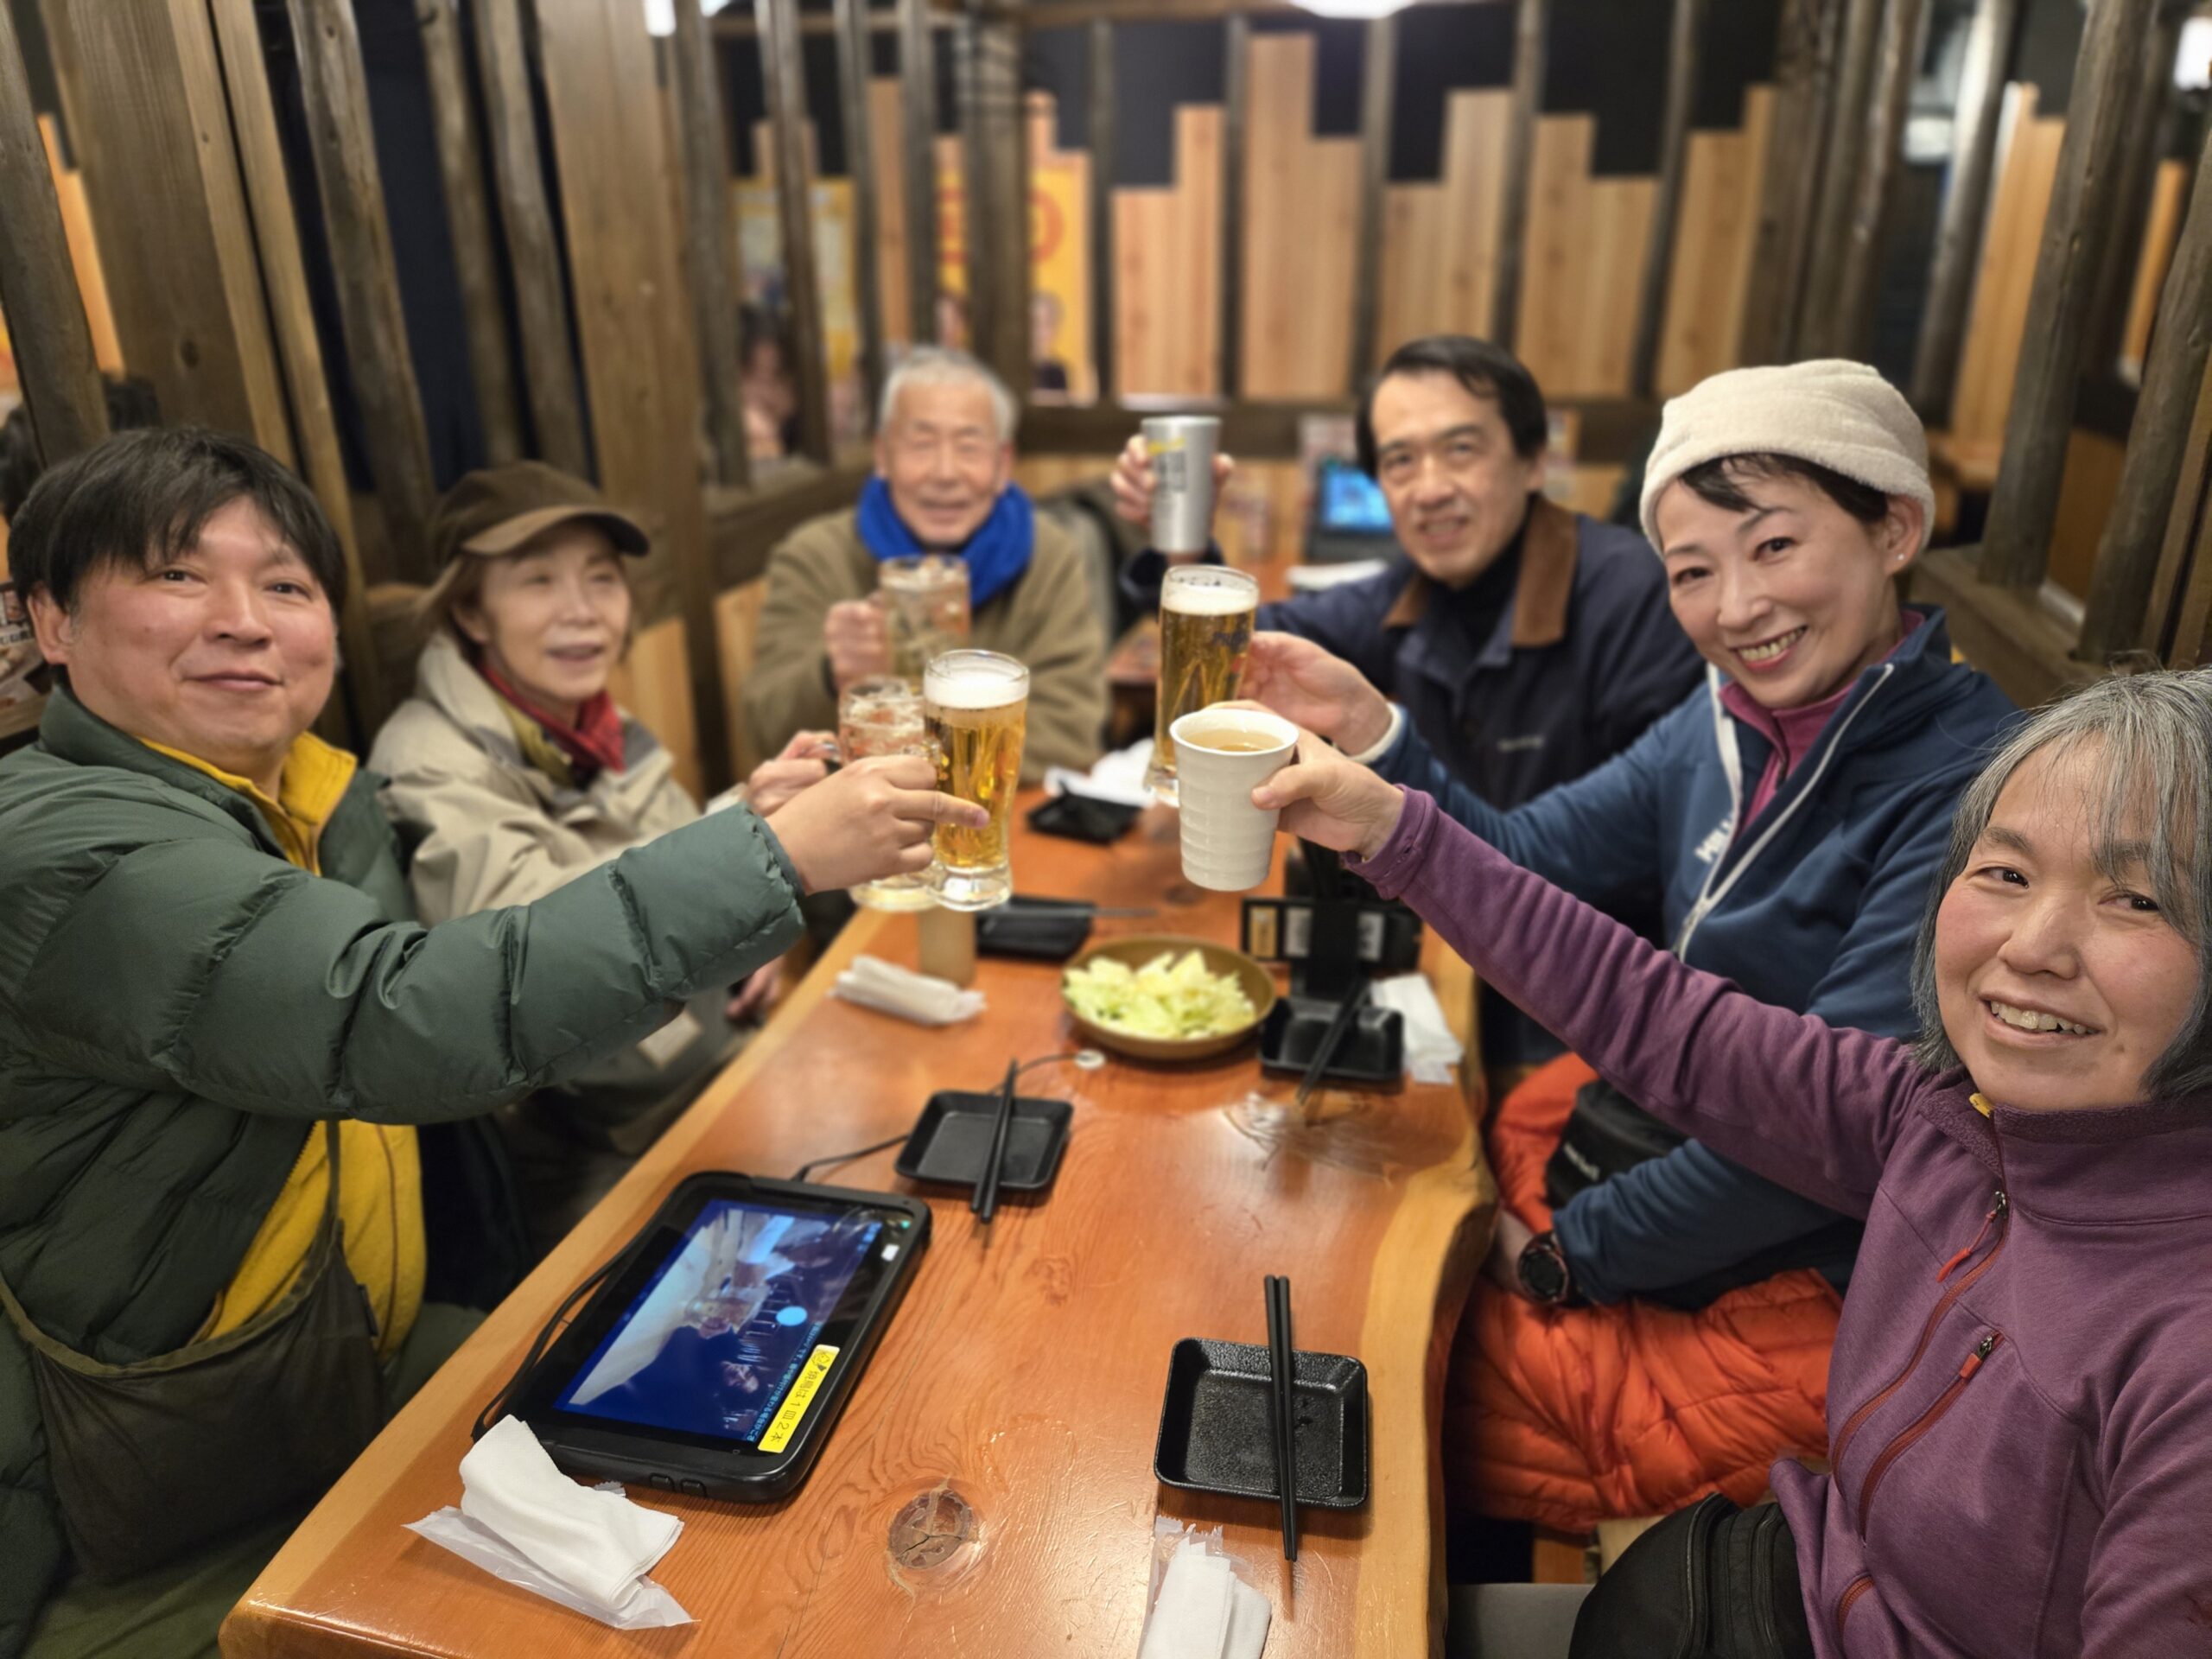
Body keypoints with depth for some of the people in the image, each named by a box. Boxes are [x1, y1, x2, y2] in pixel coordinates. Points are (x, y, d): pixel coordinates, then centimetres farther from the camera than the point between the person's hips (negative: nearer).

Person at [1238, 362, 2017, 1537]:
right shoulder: (1729, 724, -1)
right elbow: (1518, 871, 2)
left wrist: (1571, 1255, -15)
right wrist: (1370, 733, -13)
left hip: (1791, 1284, -6)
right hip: (1665, 1127, 6)